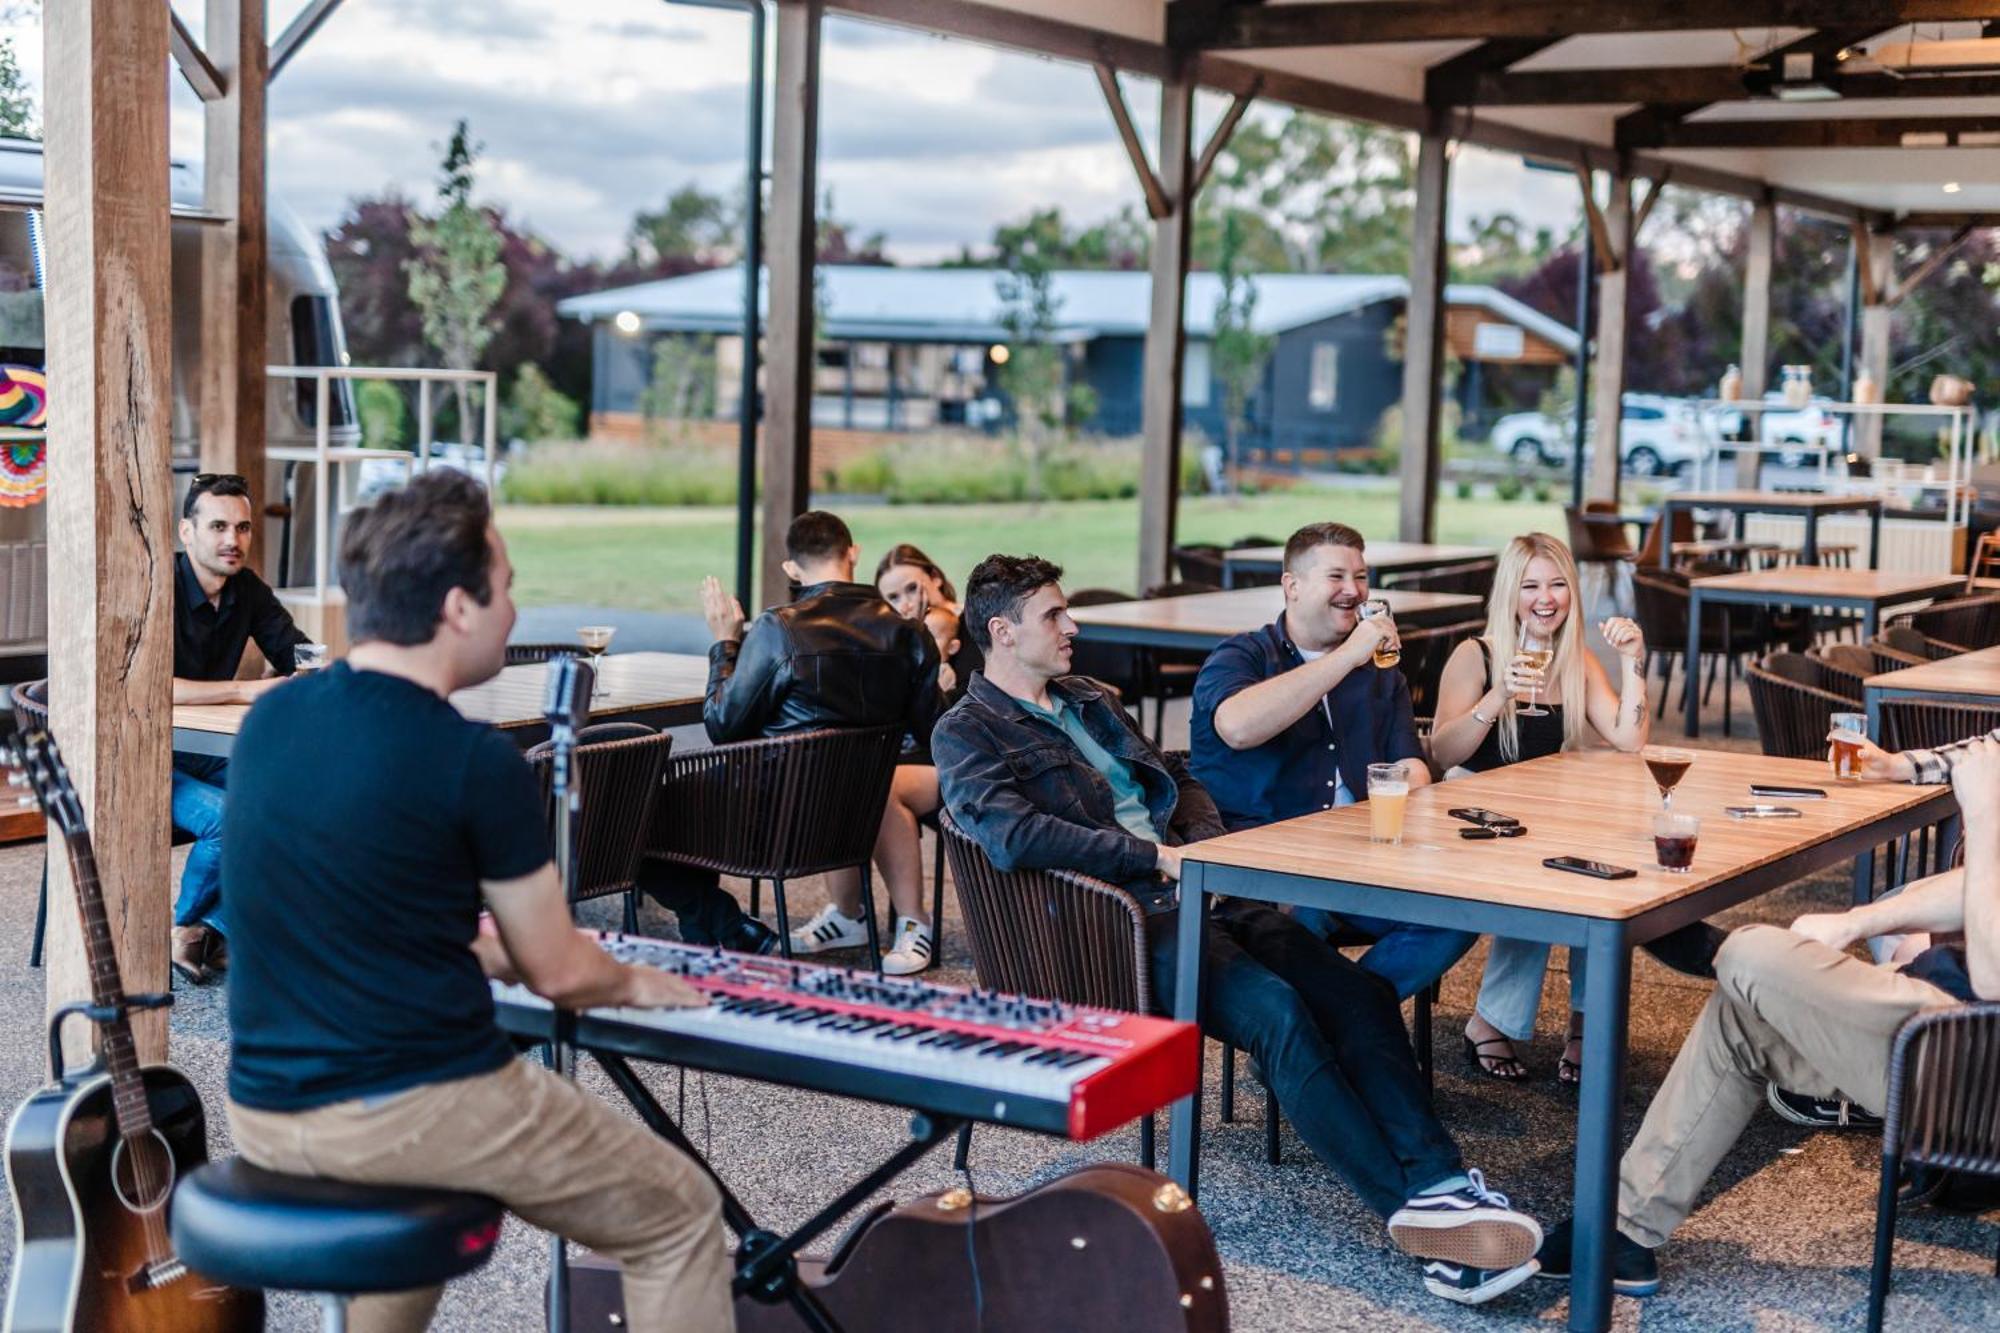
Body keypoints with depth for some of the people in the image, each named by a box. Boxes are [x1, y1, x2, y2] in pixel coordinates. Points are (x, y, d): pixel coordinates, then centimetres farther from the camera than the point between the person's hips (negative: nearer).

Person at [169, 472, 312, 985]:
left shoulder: (248, 591, 3)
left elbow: (300, 659, 8)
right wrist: (247, 689, -34)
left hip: (204, 755, 7)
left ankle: (213, 928, -7)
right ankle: (184, 926, -4)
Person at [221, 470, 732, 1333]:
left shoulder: (269, 720, 3)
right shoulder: (476, 764, -16)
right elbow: (558, 975, -6)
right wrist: (634, 984, 16)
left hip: (264, 1112, 7)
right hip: (413, 1109, -7)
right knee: (681, 1216, 12)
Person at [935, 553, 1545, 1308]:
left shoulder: (1087, 701, 24)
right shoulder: (966, 735, -2)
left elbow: (1176, 779, 30)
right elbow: (1014, 836, -19)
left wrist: (1208, 847, 7)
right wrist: (1159, 858, -18)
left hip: (1196, 890, 8)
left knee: (1359, 993, -13)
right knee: (1275, 1010, -30)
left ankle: (1437, 1184, -22)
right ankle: (1415, 1209, -29)